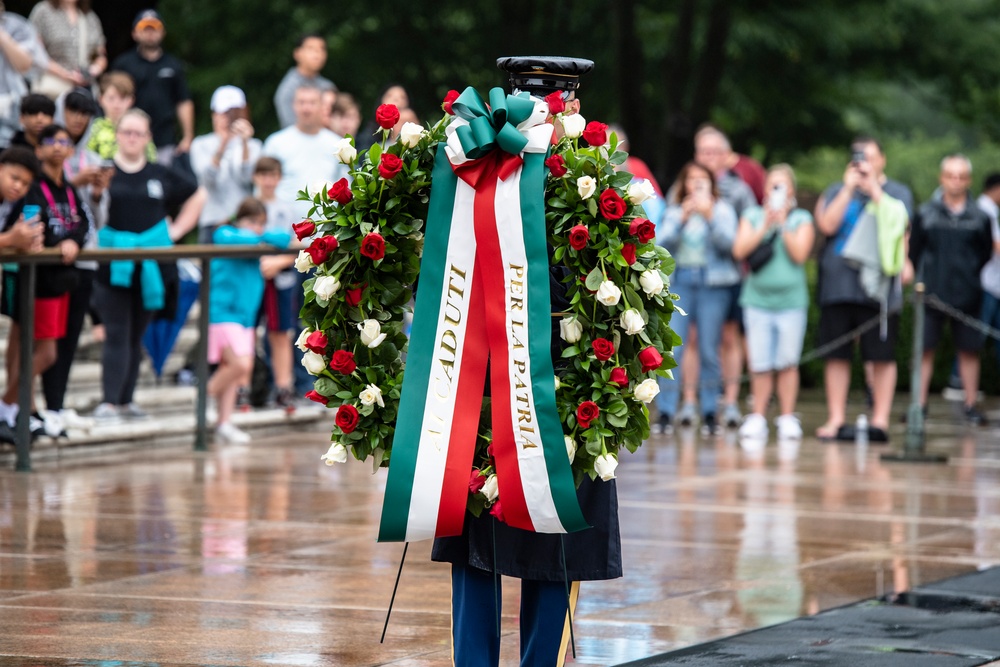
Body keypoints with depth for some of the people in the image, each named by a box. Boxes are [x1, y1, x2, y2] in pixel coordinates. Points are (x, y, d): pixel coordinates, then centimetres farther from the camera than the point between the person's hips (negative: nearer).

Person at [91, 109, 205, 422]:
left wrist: (177, 229, 14)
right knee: (117, 334, -10)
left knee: (136, 334, 10)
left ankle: (125, 399, 17)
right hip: (113, 264, -4)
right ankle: (109, 401, -12)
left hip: (150, 265, 4)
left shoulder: (161, 175, 10)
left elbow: (197, 196, 23)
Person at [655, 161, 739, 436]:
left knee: (709, 350, -1)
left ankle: (710, 413, 5)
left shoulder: (722, 210, 9)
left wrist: (709, 216, -18)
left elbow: (727, 243, -6)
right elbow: (662, 244, 0)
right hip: (678, 281, 1)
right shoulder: (673, 212, 13)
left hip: (713, 282, -1)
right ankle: (665, 413, -9)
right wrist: (682, 220, -12)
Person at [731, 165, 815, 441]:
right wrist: (764, 227, -8)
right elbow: (739, 250, -1)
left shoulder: (802, 219, 7)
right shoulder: (752, 216, 11)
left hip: (791, 301, -1)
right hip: (757, 300, 1)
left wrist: (783, 225, -8)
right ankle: (758, 417, 5)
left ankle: (787, 417, 3)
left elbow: (800, 254, -6)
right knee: (760, 365, -2)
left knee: (787, 363, -4)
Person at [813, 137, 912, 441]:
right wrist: (849, 188, -3)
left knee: (882, 356, -3)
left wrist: (874, 189, -8)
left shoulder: (898, 193, 9)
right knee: (836, 355, 2)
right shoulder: (836, 192, 14)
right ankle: (836, 420, 8)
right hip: (838, 286, 2)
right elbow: (827, 225, -2)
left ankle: (880, 420, 2)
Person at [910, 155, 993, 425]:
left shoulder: (980, 217, 4)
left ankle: (971, 405, 12)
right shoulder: (925, 214, 4)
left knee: (969, 350, 4)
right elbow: (913, 252, 8)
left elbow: (986, 254, 12)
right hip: (931, 294, 0)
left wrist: (971, 277, 6)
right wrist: (919, 281, 4)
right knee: (924, 349, -1)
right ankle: (920, 405, 5)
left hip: (967, 298, 0)